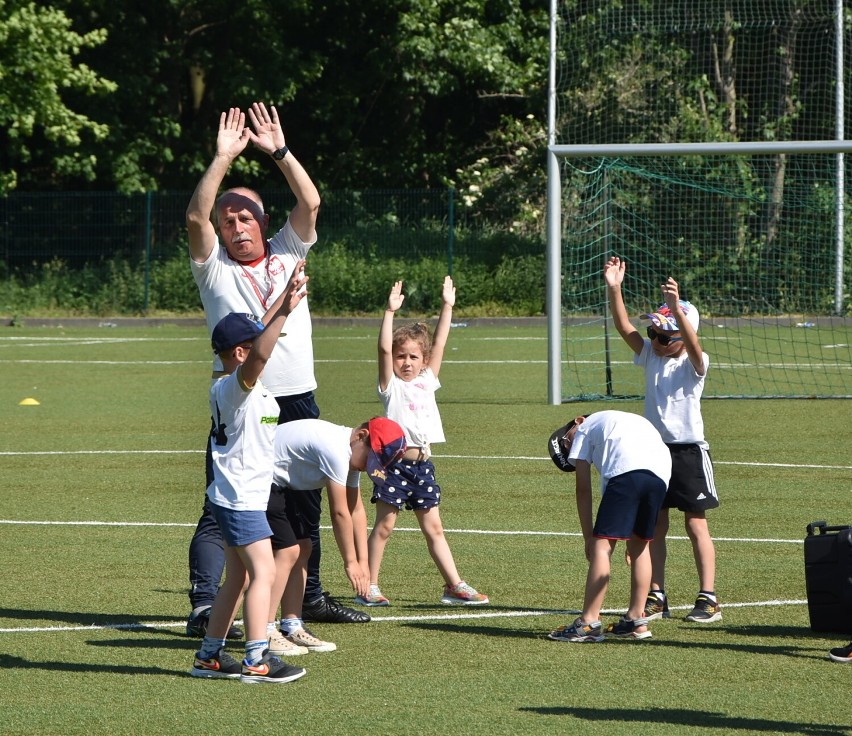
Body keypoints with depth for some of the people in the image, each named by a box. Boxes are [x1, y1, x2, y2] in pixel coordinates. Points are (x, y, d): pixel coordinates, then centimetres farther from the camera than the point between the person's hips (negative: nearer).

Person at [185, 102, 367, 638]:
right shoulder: (214, 267, 3)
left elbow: (310, 203, -2)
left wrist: (279, 152, -11)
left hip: (297, 399, 4)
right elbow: (196, 216, -13)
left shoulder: (287, 254, 11)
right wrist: (224, 159, -19)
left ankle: (311, 595, 26)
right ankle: (204, 606, -15)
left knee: (304, 504, 14)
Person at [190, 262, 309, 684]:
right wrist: (284, 311, -47)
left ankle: (209, 656, 19)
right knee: (263, 572, -12)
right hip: (239, 498, -11)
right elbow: (260, 353, -38)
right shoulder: (236, 385, -16)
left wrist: (287, 295, 27)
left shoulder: (232, 388, 12)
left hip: (235, 498, 11)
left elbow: (262, 333, 25)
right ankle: (257, 661, -14)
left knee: (238, 578, 14)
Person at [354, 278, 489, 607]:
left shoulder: (427, 381, 13)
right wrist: (390, 312, -20)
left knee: (433, 527, 9)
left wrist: (447, 306, 6)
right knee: (384, 526, 0)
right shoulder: (391, 385, -1)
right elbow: (384, 348, -14)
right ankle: (369, 586, 5)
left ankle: (454, 585, 7)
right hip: (395, 463, -5)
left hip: (422, 465, 5)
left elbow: (439, 344, 10)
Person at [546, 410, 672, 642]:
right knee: (640, 544, 21)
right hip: (661, 473, 6)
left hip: (626, 471, -6)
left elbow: (584, 490, 18)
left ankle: (589, 623, -11)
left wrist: (589, 537, 20)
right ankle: (636, 619, 23)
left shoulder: (584, 429, 25)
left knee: (603, 543, -5)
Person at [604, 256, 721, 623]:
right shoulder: (650, 355, 6)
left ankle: (708, 598, 0)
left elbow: (691, 343, -31)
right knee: (655, 524, 7)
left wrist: (676, 308, -46)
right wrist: (614, 290, -20)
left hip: (688, 450, -5)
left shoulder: (694, 363, -9)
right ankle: (656, 597, 13)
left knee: (696, 524, -2)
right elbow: (624, 327, -6)